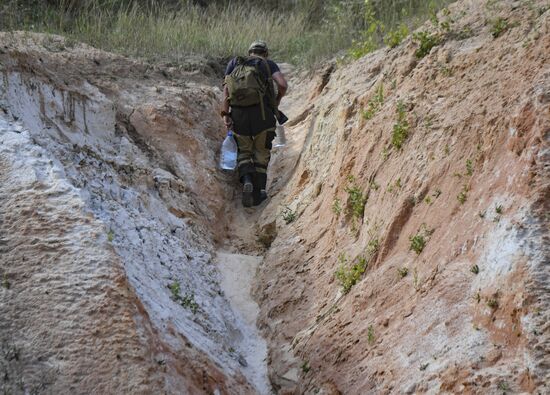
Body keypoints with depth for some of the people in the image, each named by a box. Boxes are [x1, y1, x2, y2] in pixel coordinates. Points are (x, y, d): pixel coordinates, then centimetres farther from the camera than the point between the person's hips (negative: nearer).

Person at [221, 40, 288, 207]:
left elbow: (226, 89, 4)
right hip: (262, 112, -2)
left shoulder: (234, 63, 16)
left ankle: (246, 180, -10)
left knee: (244, 151, 17)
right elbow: (283, 85, -5)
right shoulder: (269, 64, 10)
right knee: (261, 152, 14)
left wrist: (225, 114, 0)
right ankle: (258, 192, 11)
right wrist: (277, 100, 13)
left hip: (239, 113, 2)